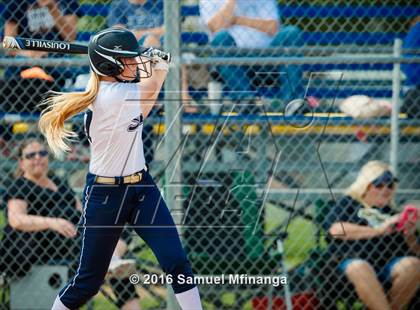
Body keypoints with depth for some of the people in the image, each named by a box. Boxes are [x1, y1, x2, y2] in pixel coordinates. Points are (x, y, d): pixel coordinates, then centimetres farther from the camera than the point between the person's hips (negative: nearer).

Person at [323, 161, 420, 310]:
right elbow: (336, 229, -4)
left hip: (390, 263, 3)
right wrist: (379, 230, -6)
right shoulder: (348, 204, 18)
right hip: (353, 260, -3)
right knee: (360, 268, -39)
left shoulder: (391, 213, 28)